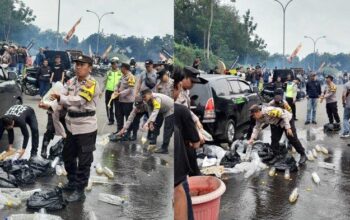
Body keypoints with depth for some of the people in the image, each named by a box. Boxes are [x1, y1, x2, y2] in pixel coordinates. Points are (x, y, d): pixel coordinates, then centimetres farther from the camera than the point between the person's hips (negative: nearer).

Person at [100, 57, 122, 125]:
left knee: (117, 108, 0)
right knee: (109, 107, 9)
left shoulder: (120, 72, 0)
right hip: (108, 92, 3)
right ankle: (111, 120, 21)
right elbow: (105, 82, 13)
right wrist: (102, 91, 9)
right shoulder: (109, 72, 8)